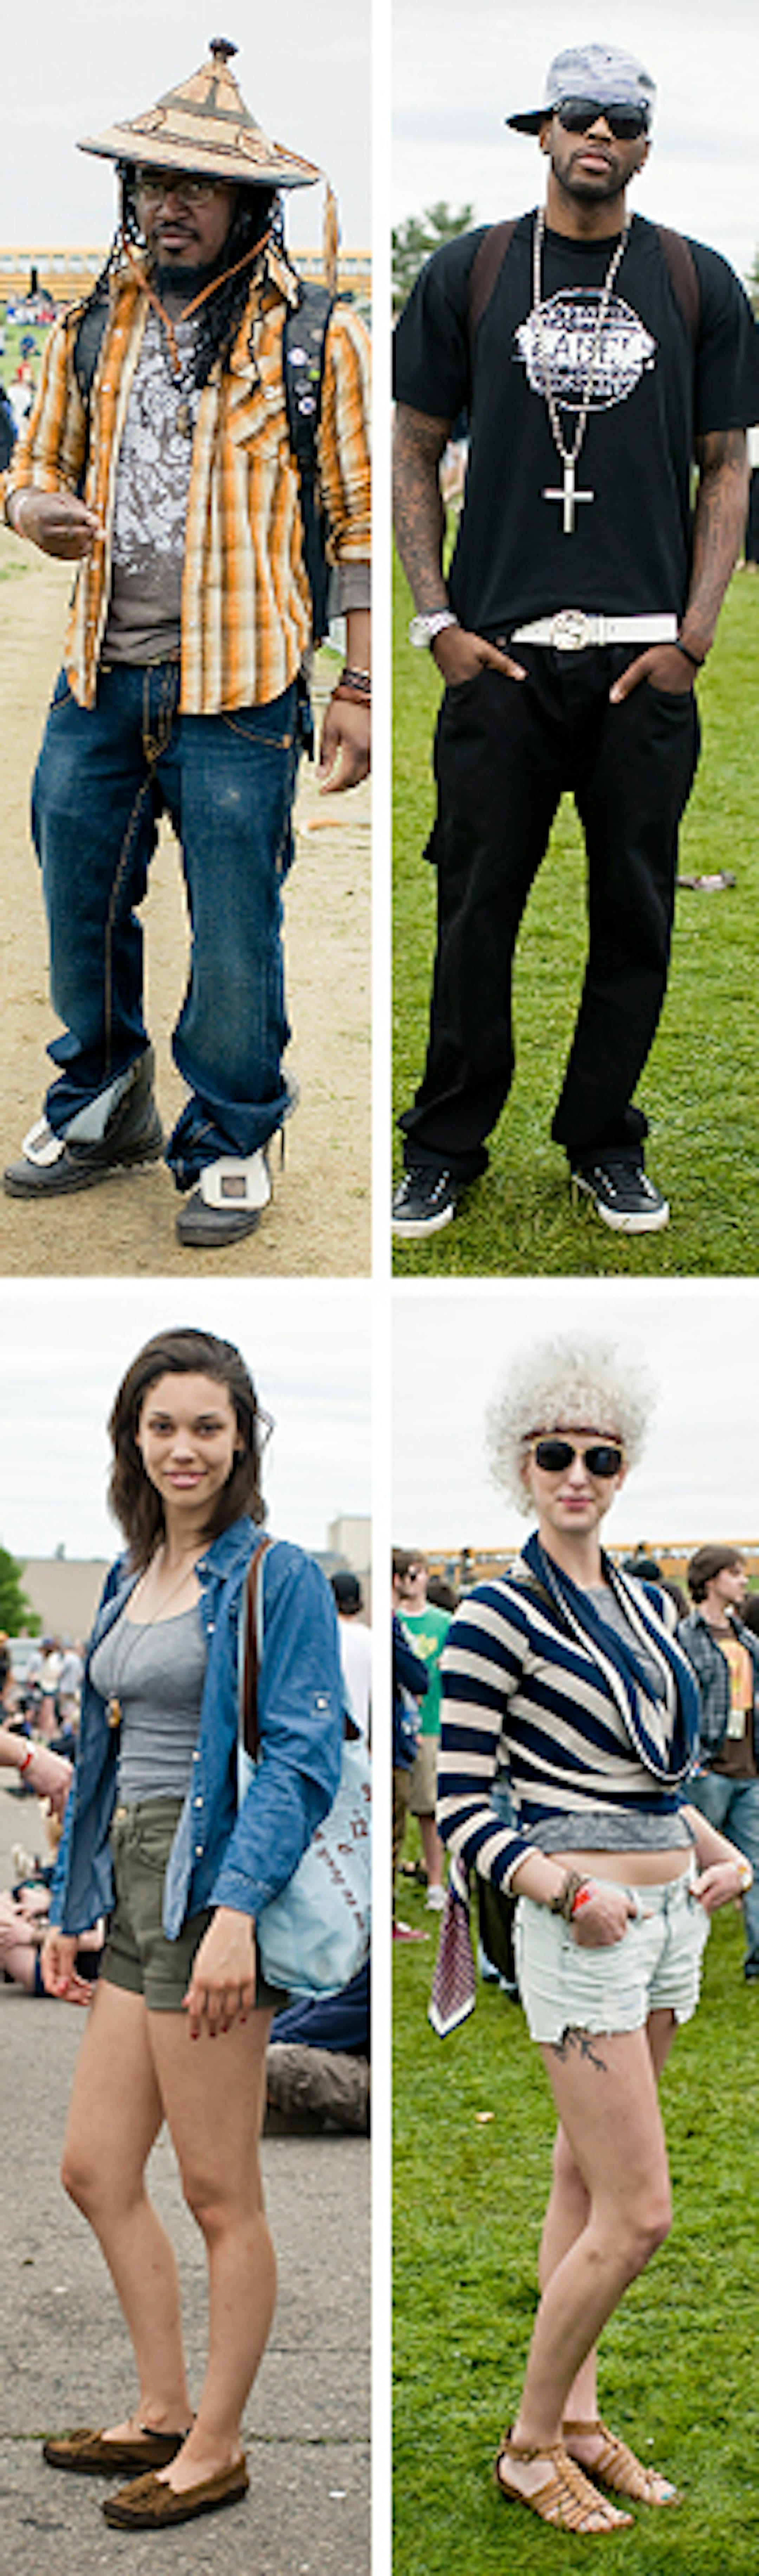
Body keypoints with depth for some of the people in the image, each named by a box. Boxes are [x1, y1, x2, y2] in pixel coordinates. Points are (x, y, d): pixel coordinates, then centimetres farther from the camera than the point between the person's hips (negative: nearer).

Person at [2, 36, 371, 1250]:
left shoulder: (316, 338, -1)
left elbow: (363, 518, 0)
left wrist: (360, 686, -4)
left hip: (237, 692, -4)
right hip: (99, 680, 4)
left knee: (234, 926, -1)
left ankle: (231, 1143, 15)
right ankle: (101, 1108, 31)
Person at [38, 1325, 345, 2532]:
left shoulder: (276, 1577, -9)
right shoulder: (132, 1579, 14)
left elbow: (302, 1758, -15)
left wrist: (235, 1910, -24)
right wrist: (71, 1903, 18)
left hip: (210, 1888, -8)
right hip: (132, 1890, 8)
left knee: (220, 2193, 1)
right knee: (96, 2170, 12)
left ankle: (216, 2447, 13)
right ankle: (163, 2412, 26)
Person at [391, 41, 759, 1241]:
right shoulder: (468, 273, 5)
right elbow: (415, 451, 9)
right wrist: (437, 621, -1)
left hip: (645, 658, 1)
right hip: (500, 650, -1)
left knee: (635, 913, 5)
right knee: (477, 906, 1)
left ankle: (605, 1144, 19)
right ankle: (445, 1148, 14)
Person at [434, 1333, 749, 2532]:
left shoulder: (645, 1605, 10)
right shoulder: (499, 1615, -11)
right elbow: (462, 1810, -12)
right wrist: (569, 1891, -22)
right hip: (582, 1928, -7)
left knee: (586, 2179, 15)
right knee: (639, 2212, -8)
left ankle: (578, 2418, 24)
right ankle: (530, 2443, 7)